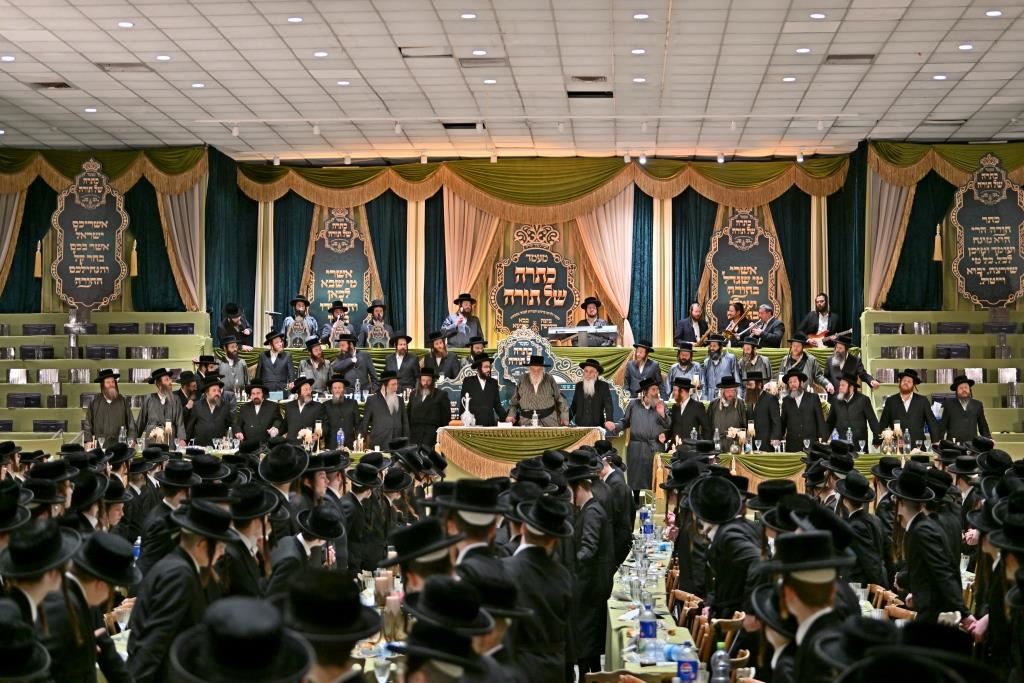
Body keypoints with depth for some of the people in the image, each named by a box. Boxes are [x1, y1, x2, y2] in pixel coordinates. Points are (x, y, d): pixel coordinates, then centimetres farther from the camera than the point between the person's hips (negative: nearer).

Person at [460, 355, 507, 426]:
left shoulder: (493, 382, 11)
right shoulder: (468, 381, 4)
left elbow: (497, 404, 12)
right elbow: (463, 403, 3)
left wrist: (505, 417, -3)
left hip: (490, 423, 2)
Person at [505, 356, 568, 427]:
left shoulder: (549, 380, 3)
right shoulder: (522, 380, 5)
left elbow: (560, 399, 8)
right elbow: (514, 401, 14)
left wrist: (564, 417, 4)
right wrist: (511, 415, 4)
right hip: (527, 422, 1)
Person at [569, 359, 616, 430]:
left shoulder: (604, 386, 1)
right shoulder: (579, 385, 10)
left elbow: (608, 405, -9)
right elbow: (574, 406, 14)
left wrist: (609, 421, -26)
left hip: (597, 427, -3)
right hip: (580, 426, 3)